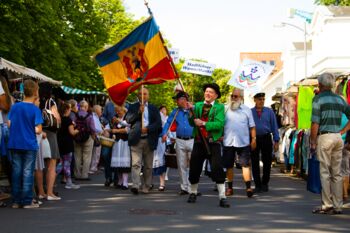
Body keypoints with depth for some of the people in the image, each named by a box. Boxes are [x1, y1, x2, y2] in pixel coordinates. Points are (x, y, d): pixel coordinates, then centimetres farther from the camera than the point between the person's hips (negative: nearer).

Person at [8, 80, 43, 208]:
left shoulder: (14, 107, 2)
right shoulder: (35, 109, -10)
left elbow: (9, 124, 4)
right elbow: (38, 130, -13)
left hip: (15, 144, 4)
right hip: (29, 145, -4)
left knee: (16, 172, 9)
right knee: (28, 173, 2)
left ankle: (16, 201, 14)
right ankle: (27, 201, 5)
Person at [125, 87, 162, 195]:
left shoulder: (153, 108, 12)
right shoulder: (133, 107, 10)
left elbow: (158, 123, 3)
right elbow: (128, 120, -4)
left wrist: (148, 128, -12)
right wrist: (139, 112, -16)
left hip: (149, 140, 2)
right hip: (136, 140, -2)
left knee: (148, 166, 5)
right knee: (136, 164, -13)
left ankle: (146, 187, 12)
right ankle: (135, 185, -21)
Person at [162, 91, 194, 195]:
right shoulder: (175, 112, 12)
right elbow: (168, 122, 11)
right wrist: (164, 133, -3)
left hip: (192, 140, -3)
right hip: (180, 141, 4)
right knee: (181, 166, 5)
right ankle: (184, 187, 13)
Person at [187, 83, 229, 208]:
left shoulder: (219, 107, 1)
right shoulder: (197, 105, 12)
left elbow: (220, 124, -14)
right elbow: (192, 123, 5)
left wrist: (203, 124, -19)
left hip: (213, 142, -3)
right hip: (199, 142, 4)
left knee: (217, 169, -11)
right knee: (194, 168, 10)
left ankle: (222, 197, -7)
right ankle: (193, 193, 31)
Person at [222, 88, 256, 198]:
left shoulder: (246, 110, 7)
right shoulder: (225, 109, 6)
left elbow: (252, 126, 7)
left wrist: (254, 139, 1)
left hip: (243, 142, -1)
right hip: (228, 142, 1)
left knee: (246, 164, -7)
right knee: (228, 166, 7)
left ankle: (248, 187, -8)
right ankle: (230, 187, 17)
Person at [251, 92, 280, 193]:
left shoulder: (269, 112, 6)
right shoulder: (250, 112, 3)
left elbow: (274, 127, 5)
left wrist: (276, 141, 0)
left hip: (266, 138, 1)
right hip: (254, 139, -1)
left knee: (267, 162, 5)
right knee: (255, 163, 4)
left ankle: (265, 183, 20)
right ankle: (257, 185, 13)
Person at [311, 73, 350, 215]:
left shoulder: (318, 99, -5)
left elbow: (315, 123, -10)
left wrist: (313, 142, -5)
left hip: (324, 137, -5)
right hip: (338, 137, 6)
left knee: (325, 172, -2)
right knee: (337, 173, 8)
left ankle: (327, 205, -2)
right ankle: (338, 206, 10)